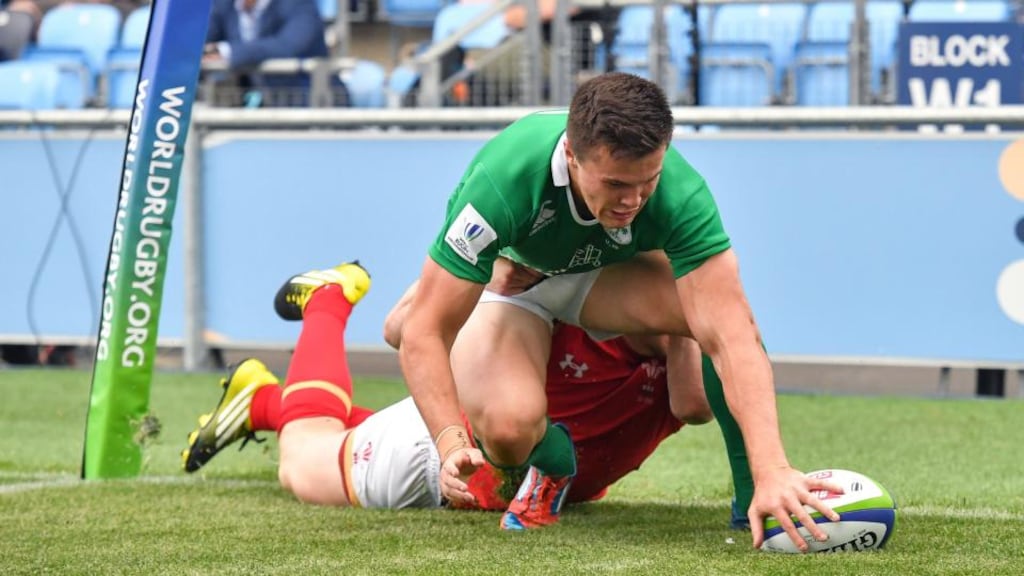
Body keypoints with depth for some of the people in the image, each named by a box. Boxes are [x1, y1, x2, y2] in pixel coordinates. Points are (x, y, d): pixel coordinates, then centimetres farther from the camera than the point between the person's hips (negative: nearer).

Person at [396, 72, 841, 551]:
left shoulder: (679, 192, -35)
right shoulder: (505, 179, -40)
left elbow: (733, 339, -41)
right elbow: (424, 334, -34)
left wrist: (772, 470, -53)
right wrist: (451, 443, -50)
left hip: (602, 273, 2)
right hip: (502, 277, -2)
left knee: (726, 309, -30)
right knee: (510, 426, -33)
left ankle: (755, 494, -11)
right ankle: (548, 463, 4)